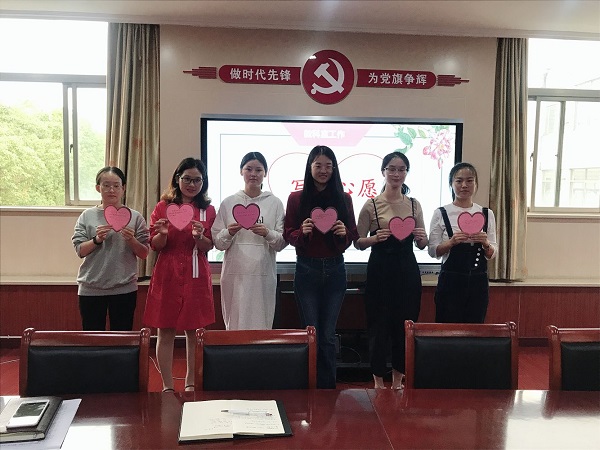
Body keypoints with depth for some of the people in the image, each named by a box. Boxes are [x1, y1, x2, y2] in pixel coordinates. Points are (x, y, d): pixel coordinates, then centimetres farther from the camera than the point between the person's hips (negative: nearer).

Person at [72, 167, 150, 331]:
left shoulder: (134, 217, 3)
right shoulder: (87, 216, 5)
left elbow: (144, 254, 3)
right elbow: (80, 251, 1)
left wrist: (131, 240, -15)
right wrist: (97, 239, -15)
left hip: (124, 288, 0)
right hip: (91, 288, 1)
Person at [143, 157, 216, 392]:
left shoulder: (208, 210, 6)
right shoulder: (163, 207, 3)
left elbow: (209, 247, 2)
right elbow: (155, 245, 2)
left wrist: (199, 236, -19)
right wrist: (162, 233, -20)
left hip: (196, 276, 1)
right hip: (167, 275, -1)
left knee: (194, 331, 6)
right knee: (165, 331, 2)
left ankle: (190, 383, 21)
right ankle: (167, 386, 11)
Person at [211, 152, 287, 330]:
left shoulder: (275, 203, 7)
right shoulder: (228, 203, 8)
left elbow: (282, 243, 4)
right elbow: (217, 242, 8)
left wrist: (267, 234, -14)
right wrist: (229, 233, -11)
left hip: (263, 274, 0)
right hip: (235, 273, 1)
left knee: (261, 324, 1)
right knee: (234, 323, 2)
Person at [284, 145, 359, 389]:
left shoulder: (343, 199, 3)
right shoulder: (296, 199, -1)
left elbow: (353, 236, 6)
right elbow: (288, 235, 1)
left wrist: (344, 232, -16)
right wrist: (302, 231, -19)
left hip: (335, 270, 1)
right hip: (306, 270, -1)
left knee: (328, 335, 8)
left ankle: (328, 388, 20)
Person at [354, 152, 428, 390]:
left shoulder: (414, 204, 9)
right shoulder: (371, 205, -1)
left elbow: (422, 245, 13)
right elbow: (357, 242, 0)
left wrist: (421, 237, -9)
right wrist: (374, 238, -19)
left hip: (407, 270, 3)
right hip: (380, 270, -3)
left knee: (405, 323, 8)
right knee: (379, 325, 1)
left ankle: (398, 377, 25)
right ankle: (378, 379, 18)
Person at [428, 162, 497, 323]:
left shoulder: (486, 214, 6)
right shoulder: (441, 214, -1)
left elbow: (492, 254, 8)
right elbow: (433, 251, -3)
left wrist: (485, 243, -12)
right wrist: (452, 242, -19)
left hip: (478, 281, 2)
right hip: (451, 281, -2)